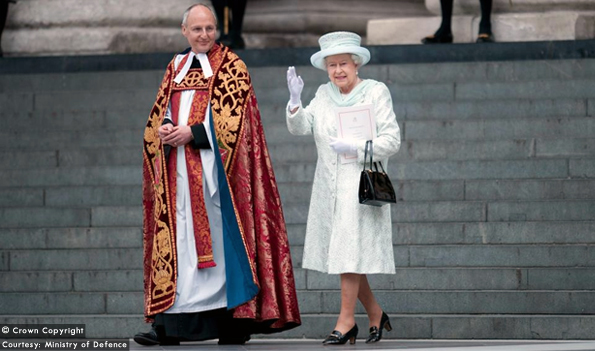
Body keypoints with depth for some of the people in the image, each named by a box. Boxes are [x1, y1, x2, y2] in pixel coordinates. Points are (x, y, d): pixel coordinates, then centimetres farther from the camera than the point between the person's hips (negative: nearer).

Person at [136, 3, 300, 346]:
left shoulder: (231, 67, 2)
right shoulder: (176, 67, 19)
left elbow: (231, 121, -8)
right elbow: (158, 114, 17)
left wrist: (192, 132, -17)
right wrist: (163, 129, -5)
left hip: (213, 169, -5)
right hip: (178, 169, 5)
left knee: (218, 237, -6)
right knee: (178, 239, -1)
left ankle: (235, 320, -2)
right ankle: (171, 324, -4)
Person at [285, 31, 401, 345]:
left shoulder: (376, 93, -4)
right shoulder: (324, 94, 11)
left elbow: (391, 141, -7)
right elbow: (300, 128, 2)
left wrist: (354, 148, -18)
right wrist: (295, 101, -15)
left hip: (361, 182, -6)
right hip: (329, 187, 6)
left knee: (351, 251, -10)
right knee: (340, 253, 6)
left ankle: (346, 320, -5)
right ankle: (375, 314, 20)